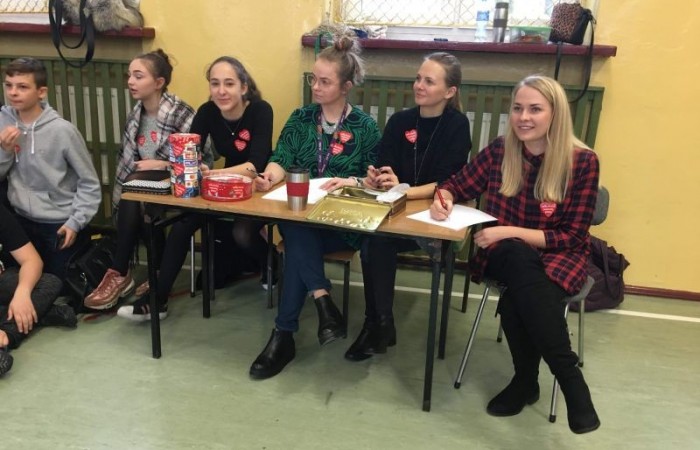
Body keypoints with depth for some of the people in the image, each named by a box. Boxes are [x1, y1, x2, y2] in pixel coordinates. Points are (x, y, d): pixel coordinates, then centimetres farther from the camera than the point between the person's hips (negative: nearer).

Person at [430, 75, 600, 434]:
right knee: (518, 257, -35)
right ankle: (569, 377, -25)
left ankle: (526, 379, -11)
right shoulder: (499, 151, -2)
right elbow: (458, 185, 10)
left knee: (516, 300, -36)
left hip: (557, 258, -2)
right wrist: (443, 198, -15)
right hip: (505, 255, 3)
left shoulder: (582, 161, -10)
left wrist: (511, 231, -23)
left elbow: (572, 237, -12)